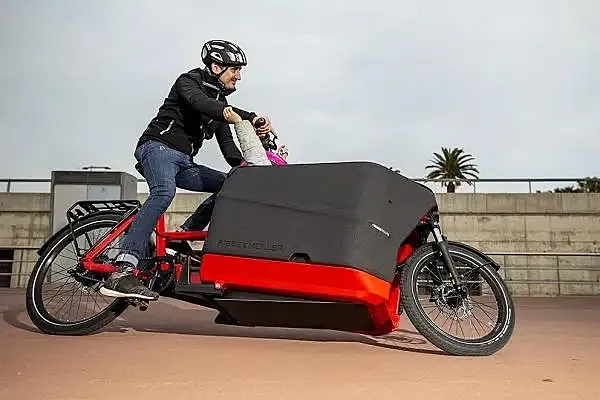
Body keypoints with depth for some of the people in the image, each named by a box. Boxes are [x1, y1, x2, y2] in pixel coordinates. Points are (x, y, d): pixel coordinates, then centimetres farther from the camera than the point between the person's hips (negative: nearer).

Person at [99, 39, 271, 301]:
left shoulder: (220, 102, 19)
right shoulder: (189, 81, -2)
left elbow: (226, 142, 12)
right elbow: (202, 104, -25)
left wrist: (242, 165, -9)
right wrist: (250, 117, -37)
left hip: (184, 162, 8)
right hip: (158, 147, -8)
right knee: (164, 192, -37)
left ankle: (183, 234, -4)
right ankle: (121, 273, -45)